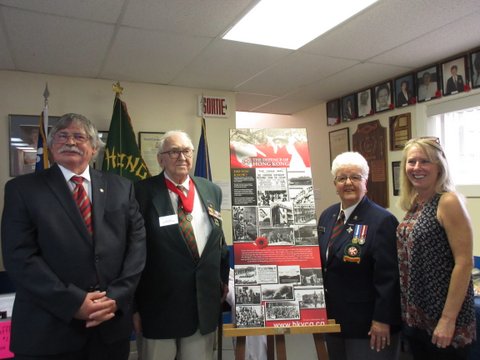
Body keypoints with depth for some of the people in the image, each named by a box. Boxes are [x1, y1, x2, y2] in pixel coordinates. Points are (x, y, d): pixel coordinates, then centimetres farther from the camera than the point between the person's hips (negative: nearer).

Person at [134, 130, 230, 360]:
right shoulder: (144, 192, -9)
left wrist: (223, 278, 9)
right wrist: (133, 304, -6)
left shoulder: (211, 191, 7)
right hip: (159, 305, -4)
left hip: (205, 306, 4)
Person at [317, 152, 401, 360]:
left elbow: (388, 277, -16)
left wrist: (382, 320, -16)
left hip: (367, 323, -6)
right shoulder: (327, 216, 5)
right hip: (334, 319, 6)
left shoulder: (382, 220, -15)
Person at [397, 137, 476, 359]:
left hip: (442, 316, -7)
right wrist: (407, 311, 13)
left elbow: (464, 262, -20)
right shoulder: (414, 204, 5)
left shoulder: (448, 202, -17)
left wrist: (448, 319, -20)